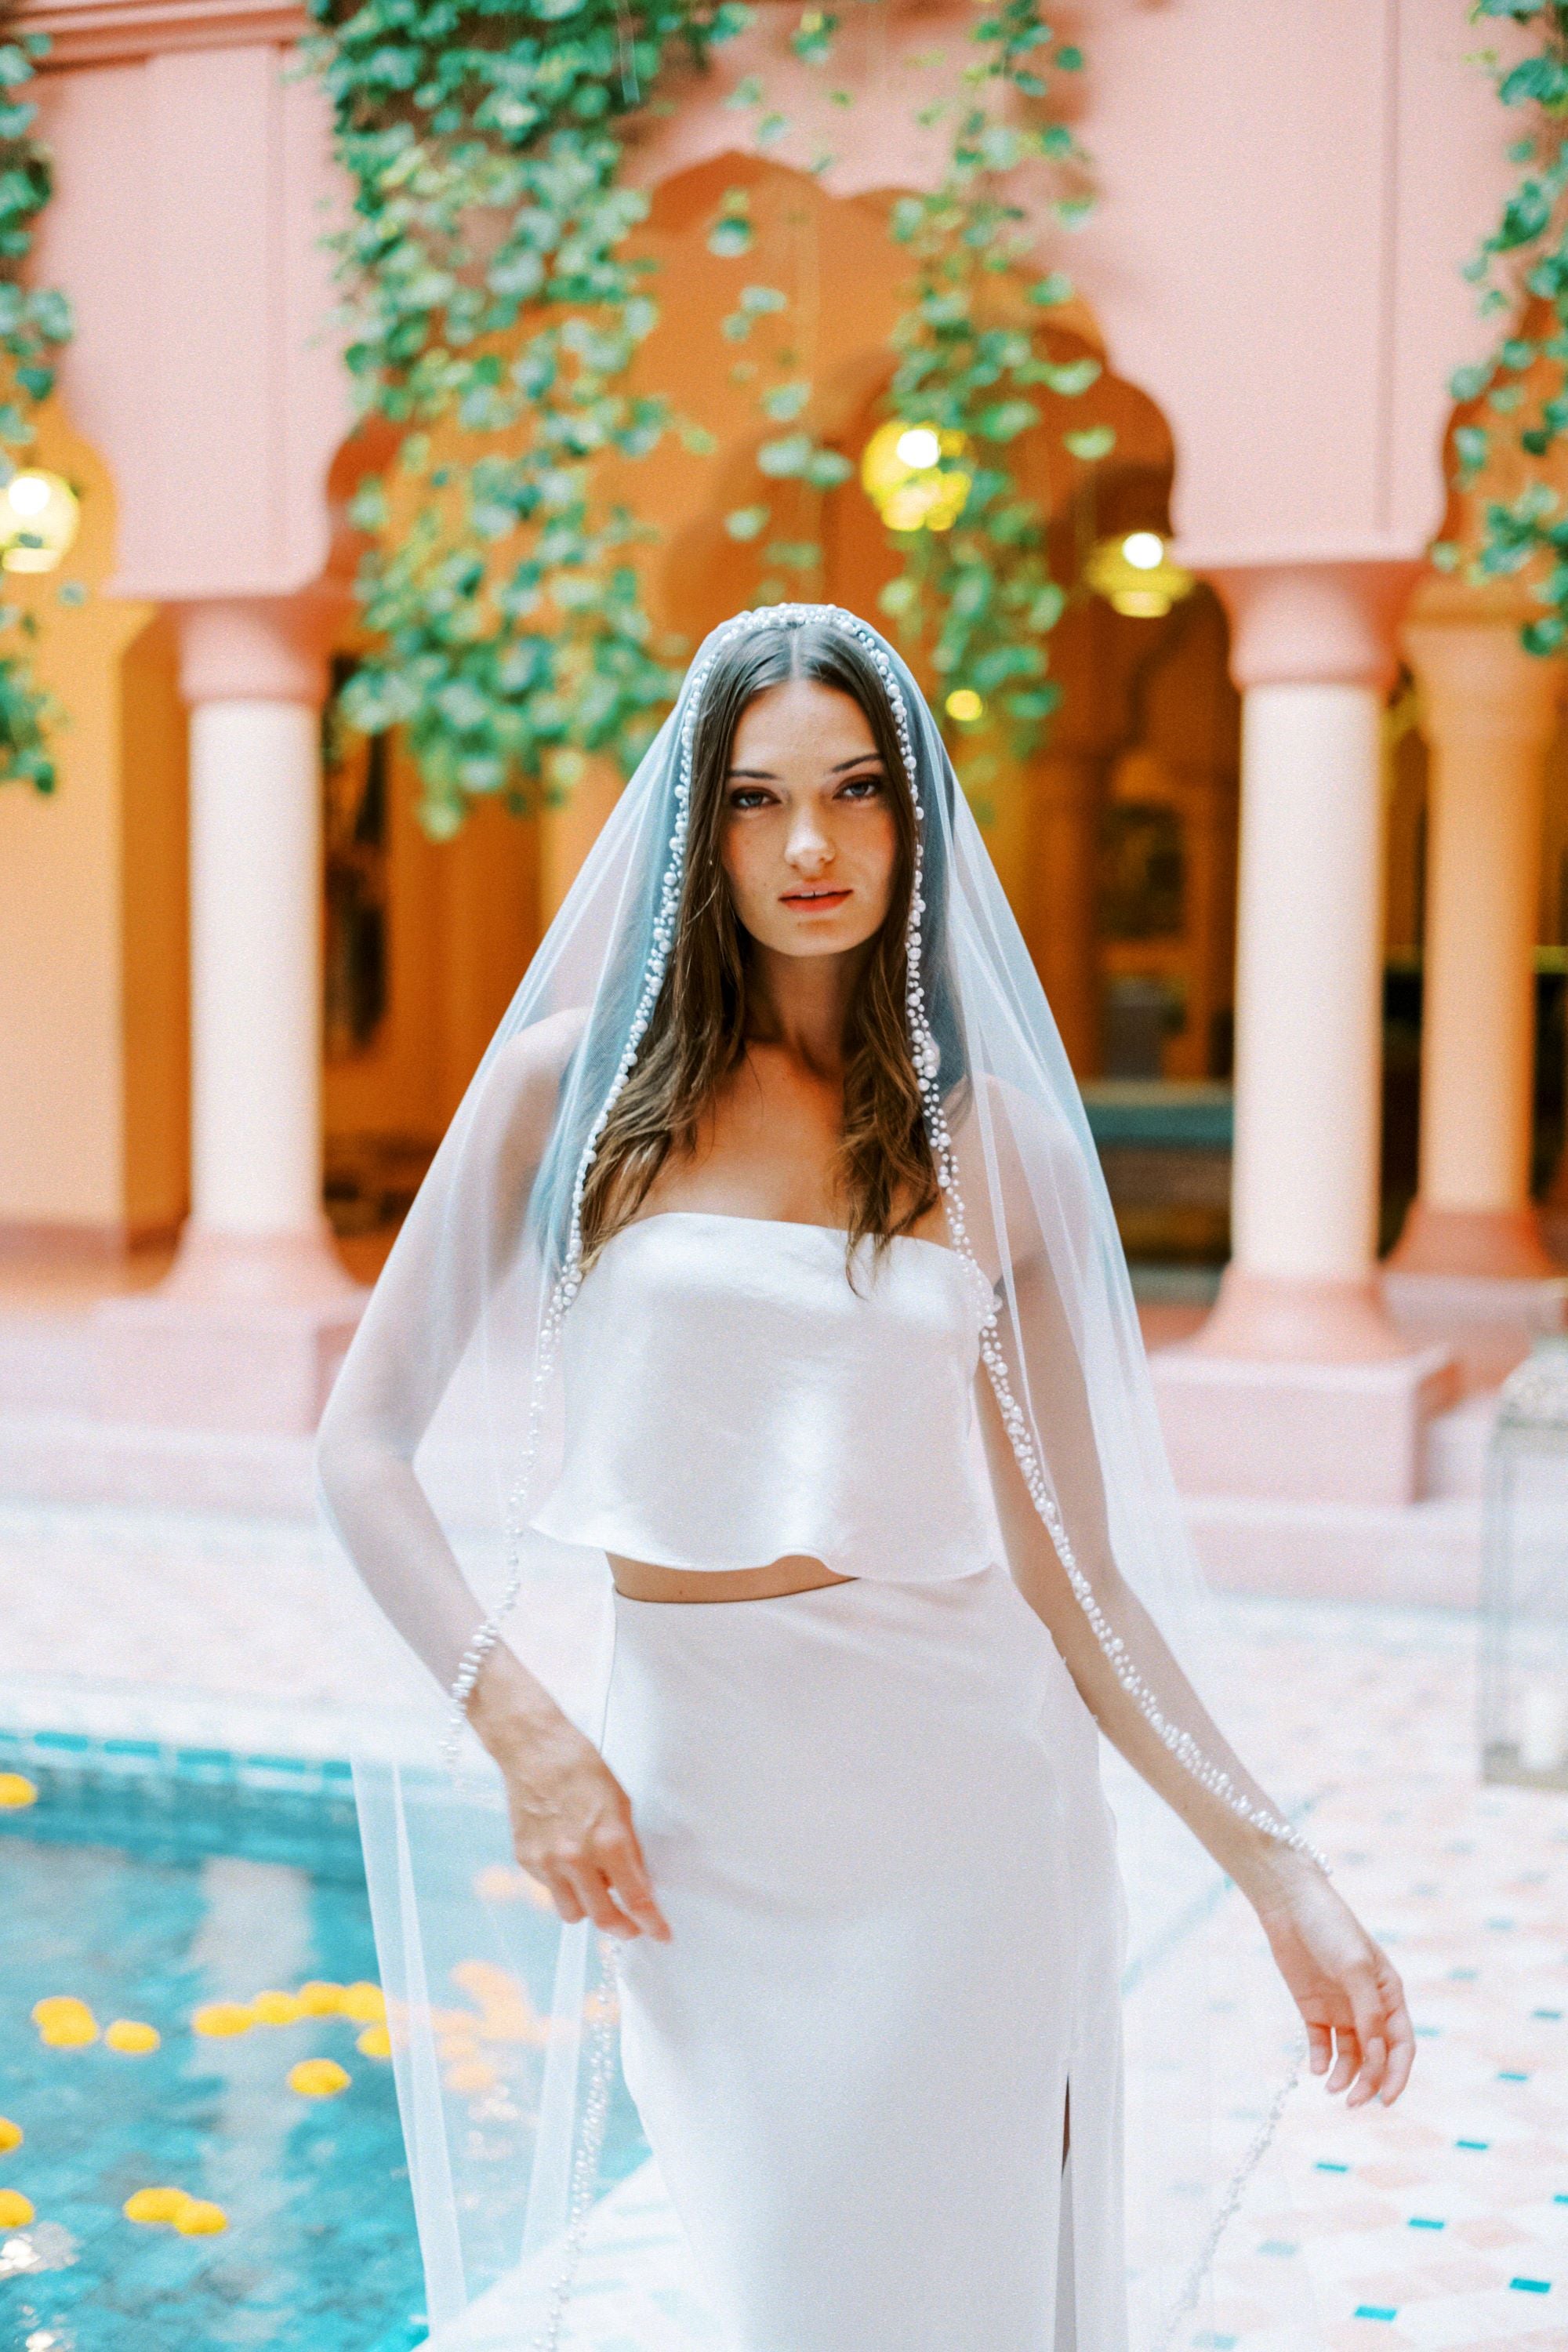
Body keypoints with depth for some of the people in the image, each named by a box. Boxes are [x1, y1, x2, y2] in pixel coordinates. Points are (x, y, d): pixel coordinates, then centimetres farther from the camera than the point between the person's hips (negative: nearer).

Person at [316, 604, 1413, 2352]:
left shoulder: (985, 1137, 3)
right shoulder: (584, 1075, 0)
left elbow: (1068, 1565, 3)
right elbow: (365, 1444, -1)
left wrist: (1274, 1867, -3)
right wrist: (524, 1732, -12)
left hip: (958, 1780, 0)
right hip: (695, 1796, 0)